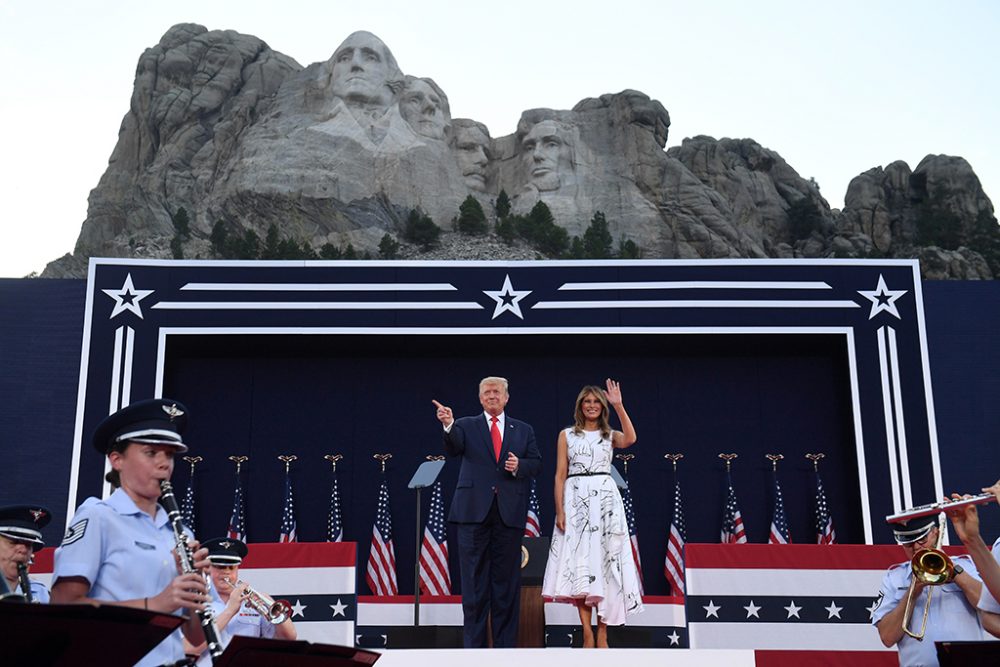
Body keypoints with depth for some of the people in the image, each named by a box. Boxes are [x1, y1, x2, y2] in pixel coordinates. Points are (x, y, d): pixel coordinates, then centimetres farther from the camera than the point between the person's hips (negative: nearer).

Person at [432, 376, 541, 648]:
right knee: (474, 581, 1)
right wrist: (448, 425, -31)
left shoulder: (523, 430, 15)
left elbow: (536, 462, 11)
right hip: (475, 511, -1)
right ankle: (474, 644, 7)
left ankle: (506, 644, 13)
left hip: (509, 513, 2)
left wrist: (519, 465, -11)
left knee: (506, 581, 6)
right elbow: (453, 448, -12)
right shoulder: (466, 426, 8)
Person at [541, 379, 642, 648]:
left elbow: (630, 439, -11)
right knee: (579, 564, -6)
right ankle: (587, 633, -6)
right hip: (576, 500, -1)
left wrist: (618, 406, -12)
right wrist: (559, 510, -5)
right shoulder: (566, 435, 10)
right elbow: (560, 475, 4)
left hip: (605, 499, 1)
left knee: (604, 562, -2)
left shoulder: (610, 435, 13)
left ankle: (602, 633, 1)